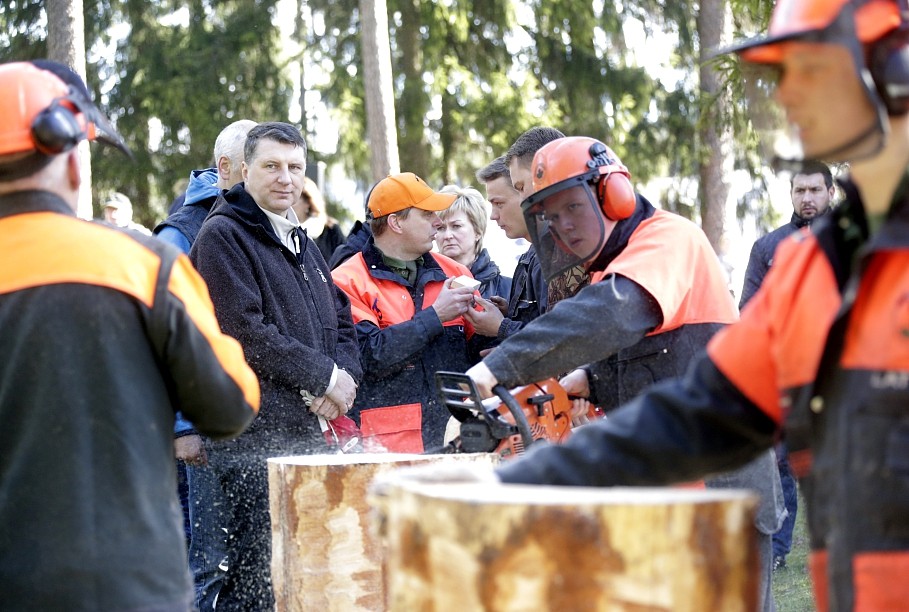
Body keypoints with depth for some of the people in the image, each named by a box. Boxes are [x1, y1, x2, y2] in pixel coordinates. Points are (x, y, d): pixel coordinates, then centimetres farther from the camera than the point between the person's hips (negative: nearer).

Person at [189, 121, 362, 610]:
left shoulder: (300, 241, 22)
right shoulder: (223, 235, -5)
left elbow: (341, 320, 21)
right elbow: (244, 332, -15)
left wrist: (344, 377, 0)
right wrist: (323, 377, -11)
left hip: (305, 430, 8)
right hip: (252, 436, -8)